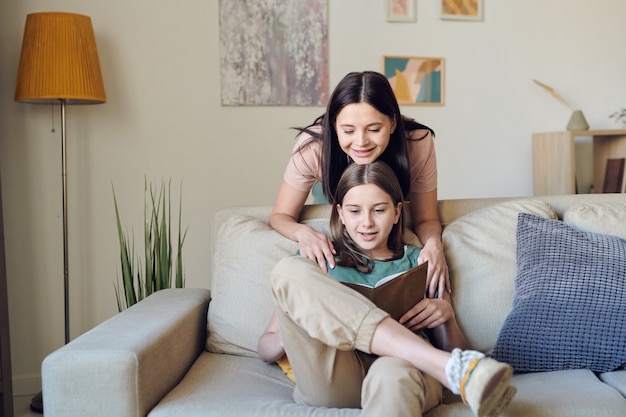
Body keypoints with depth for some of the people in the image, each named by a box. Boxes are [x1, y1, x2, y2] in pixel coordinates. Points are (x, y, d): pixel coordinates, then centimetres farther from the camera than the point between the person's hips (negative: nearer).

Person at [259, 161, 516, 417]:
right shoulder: (320, 259, 22)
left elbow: (456, 351, 20)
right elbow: (265, 350, 17)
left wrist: (447, 315, -2)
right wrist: (294, 332, -7)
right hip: (330, 382, 3)